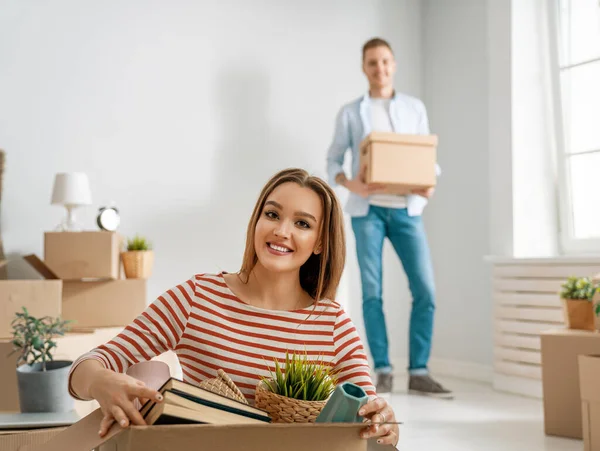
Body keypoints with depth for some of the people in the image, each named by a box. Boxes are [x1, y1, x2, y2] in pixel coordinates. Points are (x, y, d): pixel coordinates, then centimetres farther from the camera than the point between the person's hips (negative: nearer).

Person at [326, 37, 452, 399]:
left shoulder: (415, 108, 12)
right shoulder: (350, 113, 8)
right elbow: (333, 161, 7)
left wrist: (429, 185, -9)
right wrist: (351, 184, -14)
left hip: (407, 208, 1)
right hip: (367, 209, -1)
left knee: (425, 290, -7)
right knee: (372, 292, -3)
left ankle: (419, 372, 2)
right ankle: (383, 371, 5)